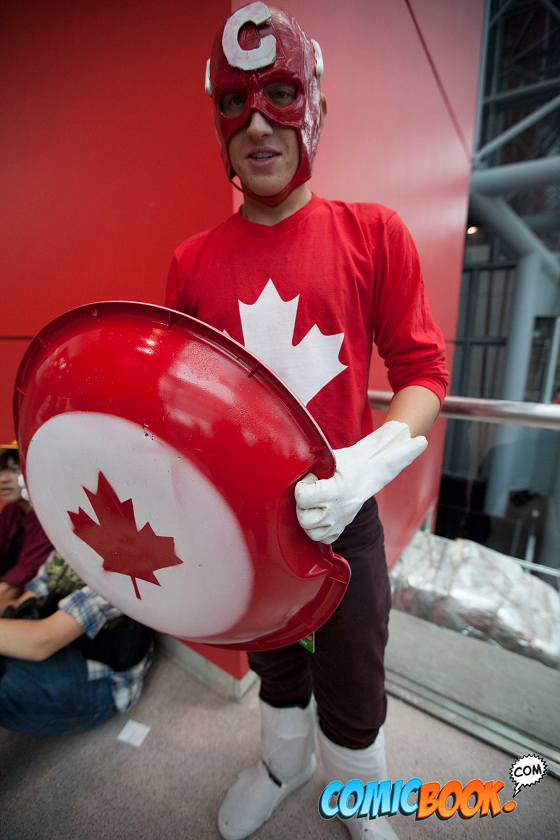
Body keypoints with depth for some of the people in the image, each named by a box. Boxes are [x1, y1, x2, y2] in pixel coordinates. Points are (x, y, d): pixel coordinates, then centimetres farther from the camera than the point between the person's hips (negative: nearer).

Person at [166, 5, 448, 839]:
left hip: (340, 520, -2)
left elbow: (422, 369, -7)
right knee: (273, 666, 29)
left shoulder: (372, 233, -5)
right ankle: (284, 764, 65)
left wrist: (371, 461, -25)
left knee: (351, 695, 20)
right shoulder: (192, 261, 1)